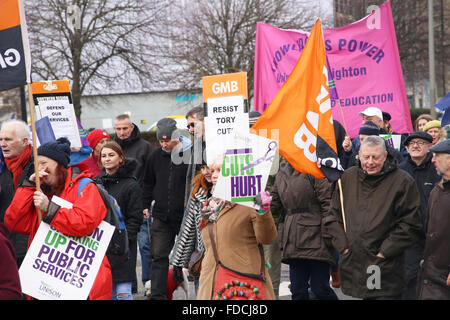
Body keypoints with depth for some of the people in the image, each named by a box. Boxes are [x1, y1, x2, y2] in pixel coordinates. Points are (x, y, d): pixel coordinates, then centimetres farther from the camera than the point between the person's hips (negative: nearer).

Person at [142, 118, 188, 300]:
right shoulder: (156, 156, 7)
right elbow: (149, 182, 19)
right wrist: (146, 205, 12)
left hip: (185, 216, -4)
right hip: (161, 216, 4)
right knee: (159, 257, 1)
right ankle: (157, 295, 2)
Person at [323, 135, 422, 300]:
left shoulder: (402, 181, -3)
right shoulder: (347, 178, 10)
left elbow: (409, 224, -6)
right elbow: (333, 215, 15)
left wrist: (384, 252, -9)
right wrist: (342, 246, 2)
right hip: (351, 265, 4)